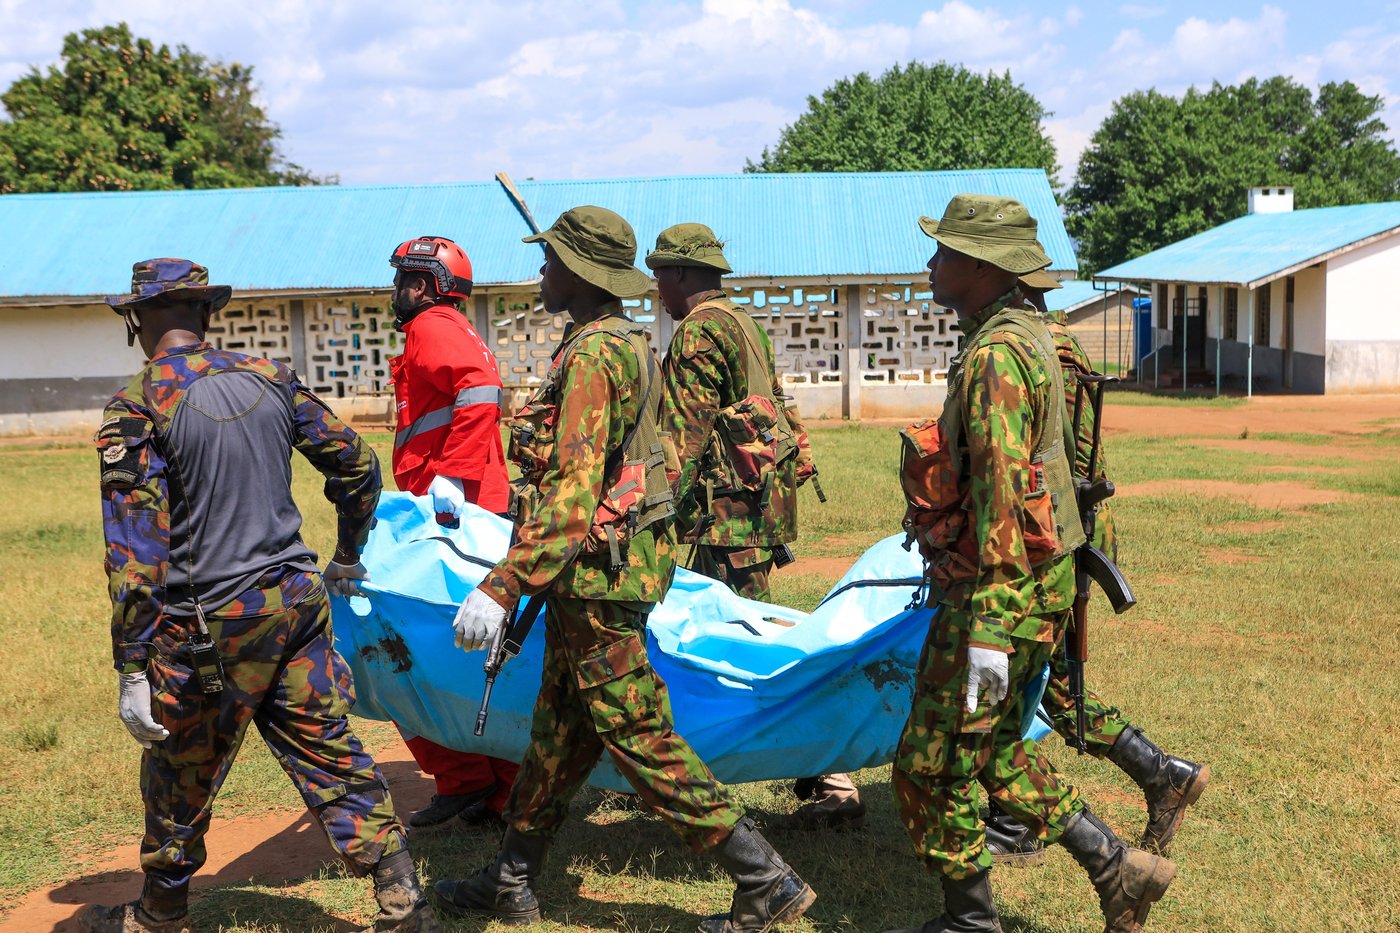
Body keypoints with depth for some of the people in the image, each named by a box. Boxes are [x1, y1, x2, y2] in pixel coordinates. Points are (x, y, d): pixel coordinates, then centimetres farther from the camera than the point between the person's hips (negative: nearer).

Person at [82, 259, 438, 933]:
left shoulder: (137, 408, -11)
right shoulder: (269, 377, 4)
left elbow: (135, 548, -16)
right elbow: (356, 464, 10)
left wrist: (132, 673, -13)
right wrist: (347, 557, 25)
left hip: (208, 625, -4)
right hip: (298, 600, 4)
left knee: (179, 774, 15)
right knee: (328, 751, 10)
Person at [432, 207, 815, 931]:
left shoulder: (591, 355, -18)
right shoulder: (628, 342, 12)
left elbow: (572, 496, -27)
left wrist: (503, 588, -28)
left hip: (598, 579, -10)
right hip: (595, 576, 10)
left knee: (641, 739, -4)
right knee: (557, 729, 17)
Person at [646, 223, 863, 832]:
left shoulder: (699, 329, -9)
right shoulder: (745, 325, 21)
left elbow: (686, 435, -15)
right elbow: (775, 405, 25)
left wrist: (667, 511, -15)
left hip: (729, 504, -10)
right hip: (764, 495, 10)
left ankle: (830, 784, -7)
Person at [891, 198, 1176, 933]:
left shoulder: (994, 356, -19)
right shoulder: (1025, 336, 13)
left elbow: (1001, 495, -24)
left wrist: (988, 630, -24)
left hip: (1001, 593, -10)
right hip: (1041, 582, 10)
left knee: (932, 765, 2)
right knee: (993, 751, 19)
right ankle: (1117, 868, 21)